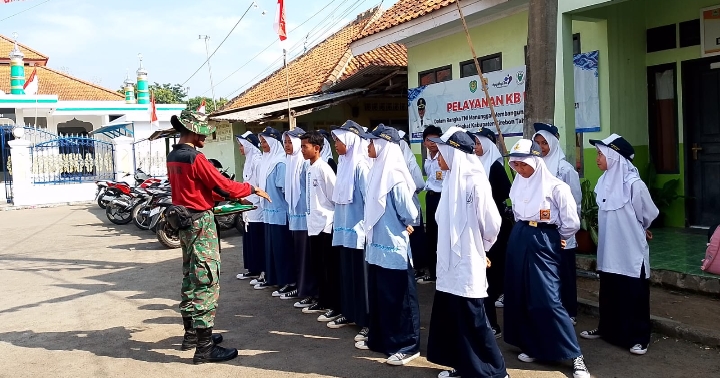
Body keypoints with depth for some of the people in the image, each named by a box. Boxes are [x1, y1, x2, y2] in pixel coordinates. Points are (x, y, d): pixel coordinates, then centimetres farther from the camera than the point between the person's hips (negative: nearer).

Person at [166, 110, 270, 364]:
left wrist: (220, 197, 16)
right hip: (200, 223, -10)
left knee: (190, 278, 17)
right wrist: (252, 189, -2)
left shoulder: (173, 157, 9)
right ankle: (205, 348, -4)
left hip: (184, 222, 10)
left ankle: (191, 334, 28)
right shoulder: (196, 158, -19)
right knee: (206, 281, -6)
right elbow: (223, 185, -17)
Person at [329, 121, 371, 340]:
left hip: (357, 229, -8)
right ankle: (349, 314, 28)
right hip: (344, 228, 8)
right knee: (346, 273, 16)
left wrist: (367, 226, -15)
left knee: (361, 276, -1)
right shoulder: (343, 163, 11)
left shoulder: (360, 165, -15)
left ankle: (367, 322, 7)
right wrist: (338, 221, 17)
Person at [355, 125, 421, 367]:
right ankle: (378, 339, 33)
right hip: (377, 243, 9)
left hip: (393, 246, -9)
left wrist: (404, 226, 2)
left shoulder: (394, 176, -19)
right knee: (378, 295, 18)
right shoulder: (377, 172, 7)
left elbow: (410, 213, -15)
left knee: (398, 298, 3)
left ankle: (407, 346, 15)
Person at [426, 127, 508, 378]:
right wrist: (446, 252, 10)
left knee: (472, 321, 1)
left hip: (467, 265, -8)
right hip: (449, 263, 8)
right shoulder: (451, 180, 9)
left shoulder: (475, 183, -16)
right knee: (450, 317, 14)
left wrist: (479, 248, 5)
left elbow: (491, 224, -11)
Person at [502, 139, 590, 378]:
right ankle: (532, 346, 24)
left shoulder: (555, 186, -13)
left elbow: (572, 223, -8)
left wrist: (555, 239, 6)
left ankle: (575, 355, 0)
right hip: (518, 241, 6)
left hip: (543, 243, -6)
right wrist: (521, 233, 17)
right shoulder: (518, 183, 5)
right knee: (520, 296, 9)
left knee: (547, 299, -9)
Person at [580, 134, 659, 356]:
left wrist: (634, 229, 11)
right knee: (608, 292, 17)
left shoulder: (633, 184, -18)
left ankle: (639, 338, 17)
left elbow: (649, 215, -5)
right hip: (609, 249, 7)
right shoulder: (605, 182, 2)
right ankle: (606, 329, 32)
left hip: (631, 249, -6)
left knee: (634, 294, 5)